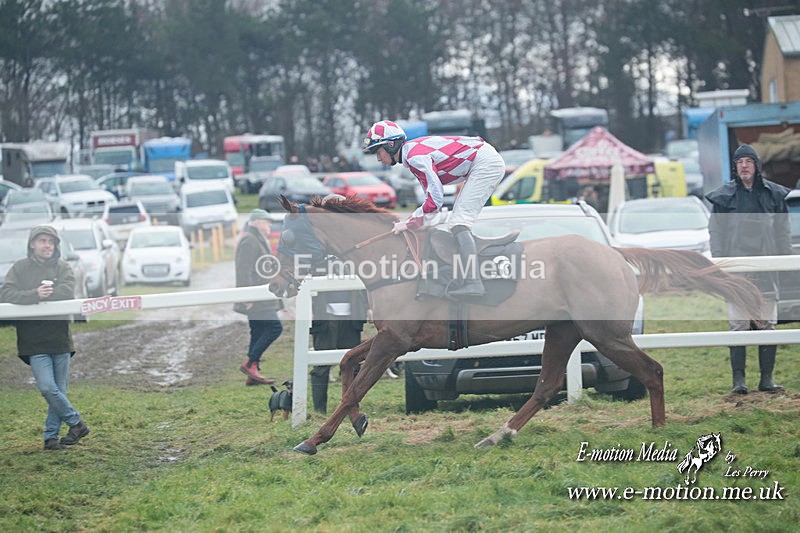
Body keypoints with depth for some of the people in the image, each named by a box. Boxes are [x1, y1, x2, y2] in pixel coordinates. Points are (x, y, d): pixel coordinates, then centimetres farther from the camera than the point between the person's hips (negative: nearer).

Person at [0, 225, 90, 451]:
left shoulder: (63, 268, 8)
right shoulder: (20, 268, 5)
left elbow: (68, 291, -10)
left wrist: (44, 294, -16)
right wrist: (35, 295, -23)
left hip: (60, 338, 2)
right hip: (34, 341, -2)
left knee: (59, 390, 5)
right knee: (47, 388, -14)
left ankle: (51, 436, 15)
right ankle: (76, 422, 4)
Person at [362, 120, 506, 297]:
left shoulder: (414, 156, -18)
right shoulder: (414, 151, 13)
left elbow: (435, 198, -24)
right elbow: (433, 196, 14)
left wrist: (411, 223, -17)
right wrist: (410, 221, 3)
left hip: (486, 162, -10)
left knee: (459, 223, -16)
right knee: (457, 223, 13)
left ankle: (473, 283, -27)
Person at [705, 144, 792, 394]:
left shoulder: (774, 194, 9)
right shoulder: (724, 196, 5)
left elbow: (783, 231, 13)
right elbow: (715, 232, 6)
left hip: (767, 269, 2)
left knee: (767, 324, 2)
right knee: (739, 326, -5)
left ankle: (767, 379, 7)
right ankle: (738, 379, -3)